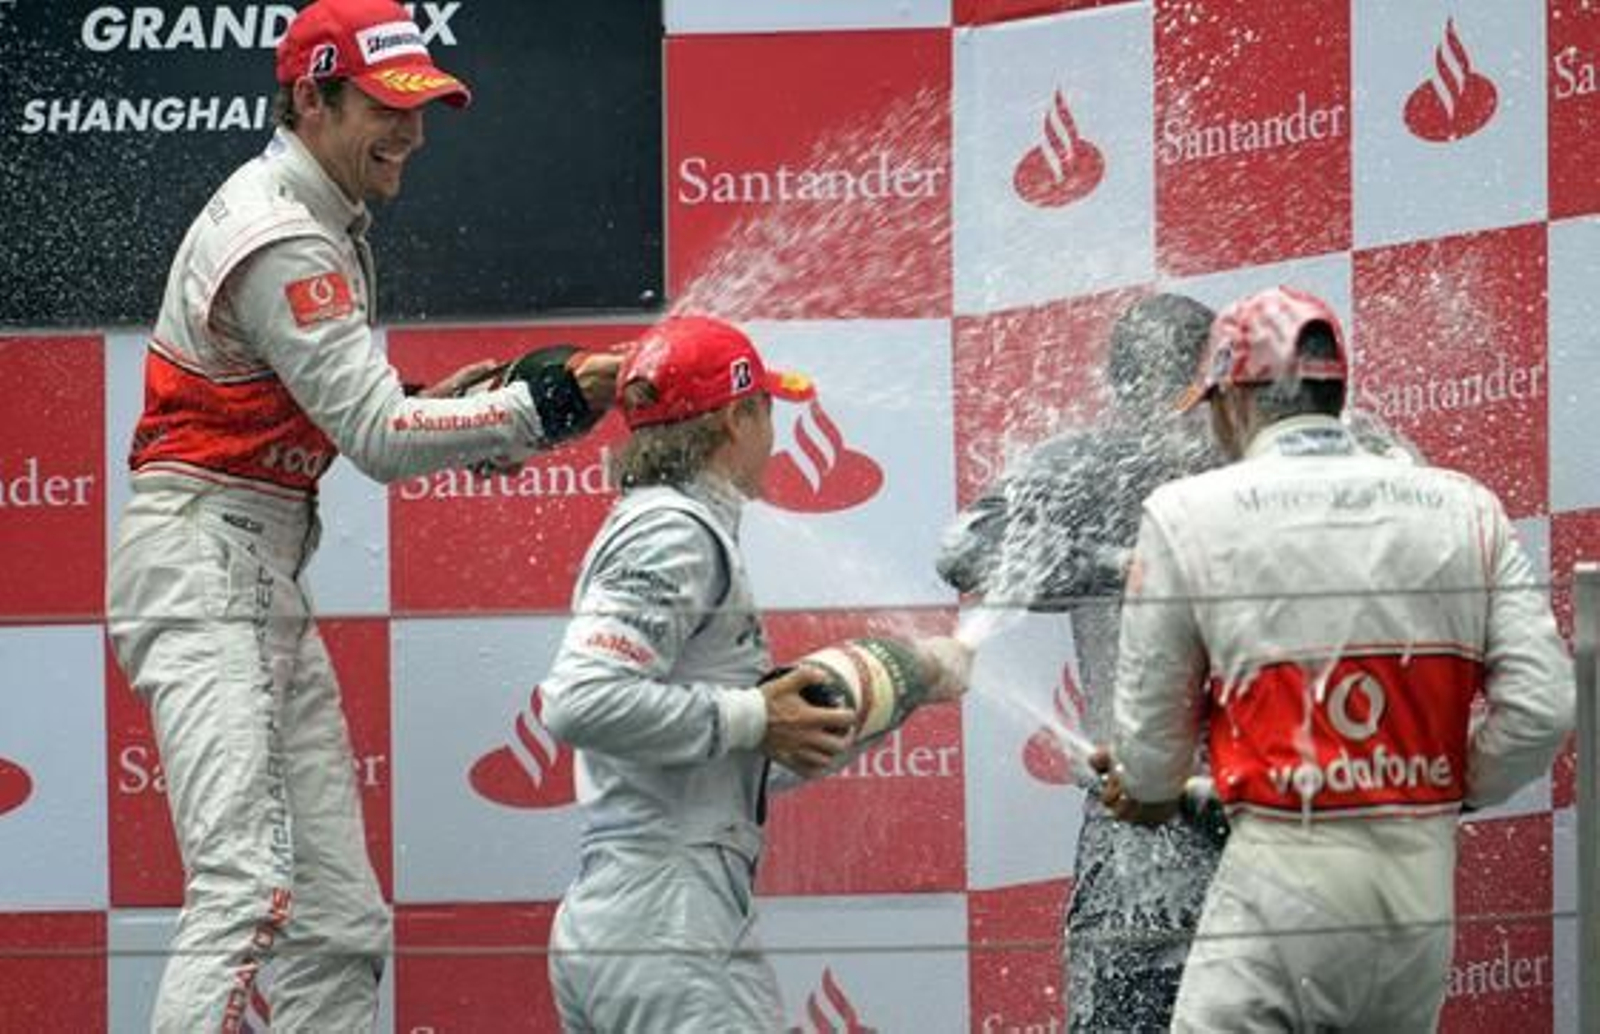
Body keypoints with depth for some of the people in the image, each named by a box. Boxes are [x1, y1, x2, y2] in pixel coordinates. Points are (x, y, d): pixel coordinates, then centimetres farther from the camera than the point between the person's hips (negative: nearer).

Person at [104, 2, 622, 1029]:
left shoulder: (323, 224, 16)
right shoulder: (280, 240, -16)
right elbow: (378, 439, -22)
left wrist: (436, 405, 4)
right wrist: (543, 402, -24)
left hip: (266, 578, 11)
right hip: (203, 567, -11)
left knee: (343, 922, 8)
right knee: (249, 892, -22)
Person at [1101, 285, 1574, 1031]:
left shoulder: (1189, 514, -3)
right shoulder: (1465, 509, 4)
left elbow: (1151, 733, 2)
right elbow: (1540, 709, -1)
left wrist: (1144, 795, 25)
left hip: (1283, 877, -4)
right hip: (1424, 879, 4)